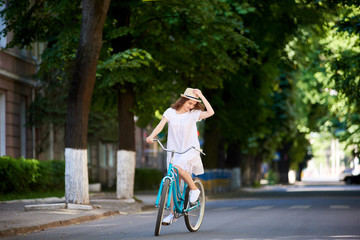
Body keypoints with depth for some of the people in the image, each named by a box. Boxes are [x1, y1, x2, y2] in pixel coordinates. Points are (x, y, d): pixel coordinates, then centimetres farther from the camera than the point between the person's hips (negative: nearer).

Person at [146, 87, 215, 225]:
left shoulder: (193, 114, -1)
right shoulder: (170, 112, 3)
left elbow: (210, 112, -14)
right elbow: (161, 125, -10)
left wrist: (201, 96, -12)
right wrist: (151, 136, -28)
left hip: (190, 150, -3)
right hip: (174, 150, 3)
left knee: (178, 168, -32)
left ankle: (194, 189, -8)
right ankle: (173, 213, 12)